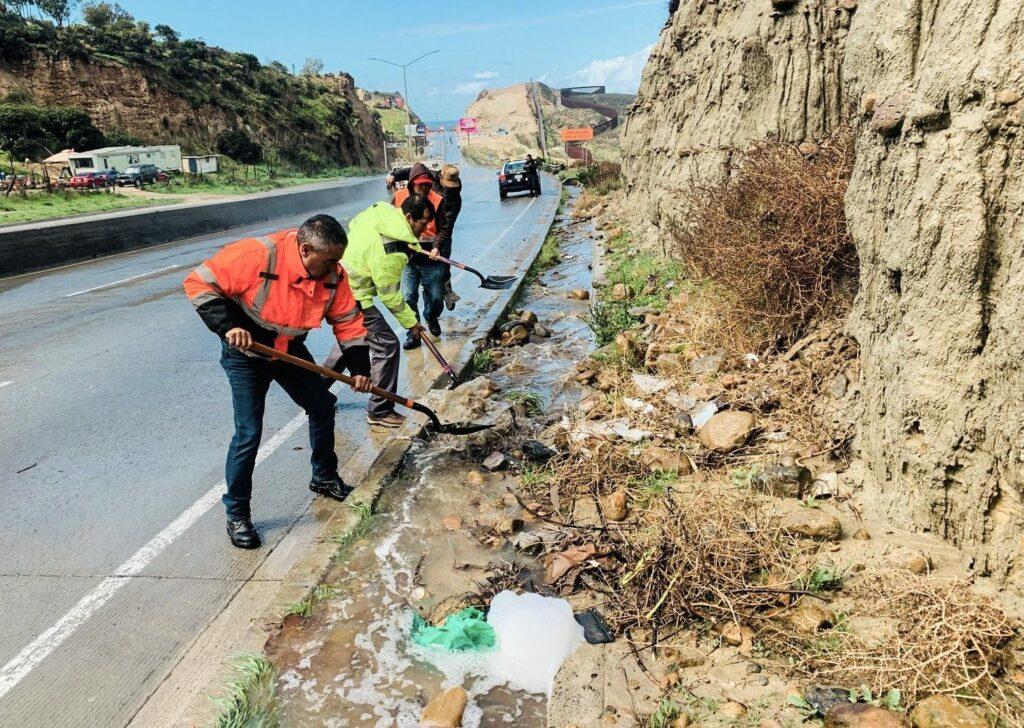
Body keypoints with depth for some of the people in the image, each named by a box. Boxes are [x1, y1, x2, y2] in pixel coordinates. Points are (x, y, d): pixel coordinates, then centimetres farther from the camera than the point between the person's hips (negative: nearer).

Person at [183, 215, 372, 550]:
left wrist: (359, 367, -10)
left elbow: (348, 320, -3)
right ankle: (237, 513, 8)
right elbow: (200, 283, -25)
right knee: (249, 433, -10)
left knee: (322, 406, 12)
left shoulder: (332, 274, -14)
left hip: (289, 350, 6)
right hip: (245, 352, -6)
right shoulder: (257, 255, -31)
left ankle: (325, 477, 35)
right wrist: (228, 325, -35)